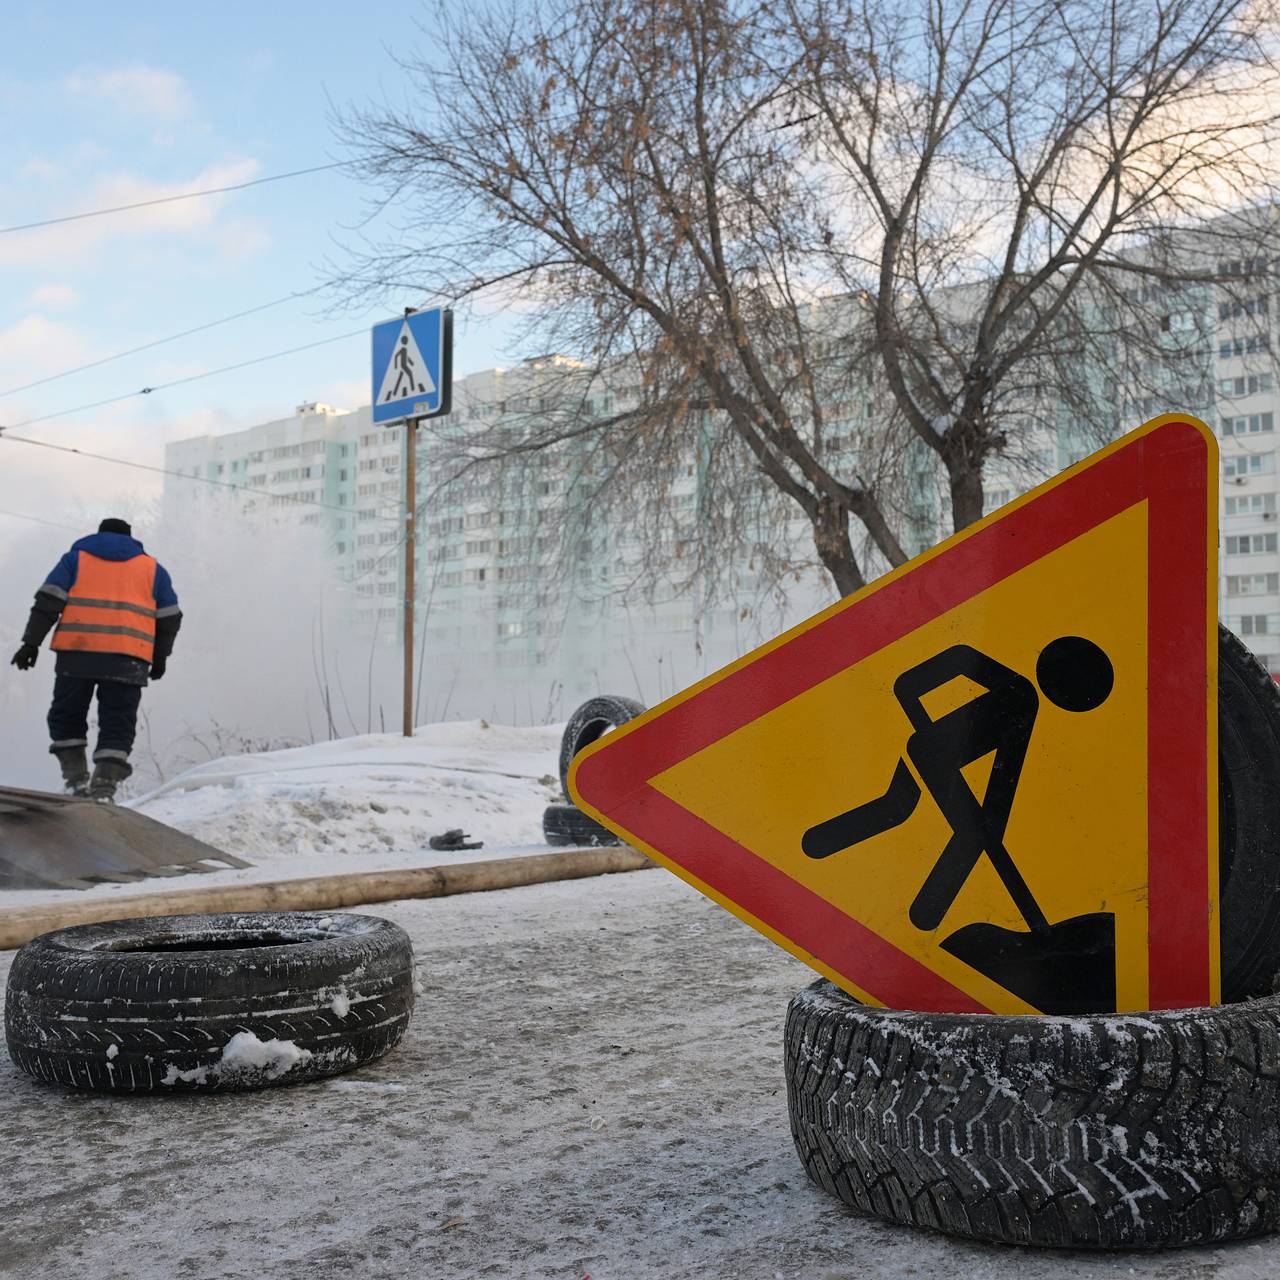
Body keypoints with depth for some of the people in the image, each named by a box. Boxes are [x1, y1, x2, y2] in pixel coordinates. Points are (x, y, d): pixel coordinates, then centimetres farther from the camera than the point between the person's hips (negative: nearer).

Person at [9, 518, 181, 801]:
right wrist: (159, 656, 27)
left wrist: (31, 643, 3)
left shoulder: (76, 558, 18)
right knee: (117, 725, 3)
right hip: (128, 660, 0)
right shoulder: (152, 568, 21)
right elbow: (169, 617, 17)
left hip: (77, 653, 0)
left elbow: (48, 601, 5)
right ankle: (103, 789, -8)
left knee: (67, 717, 14)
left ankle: (76, 781, 6)